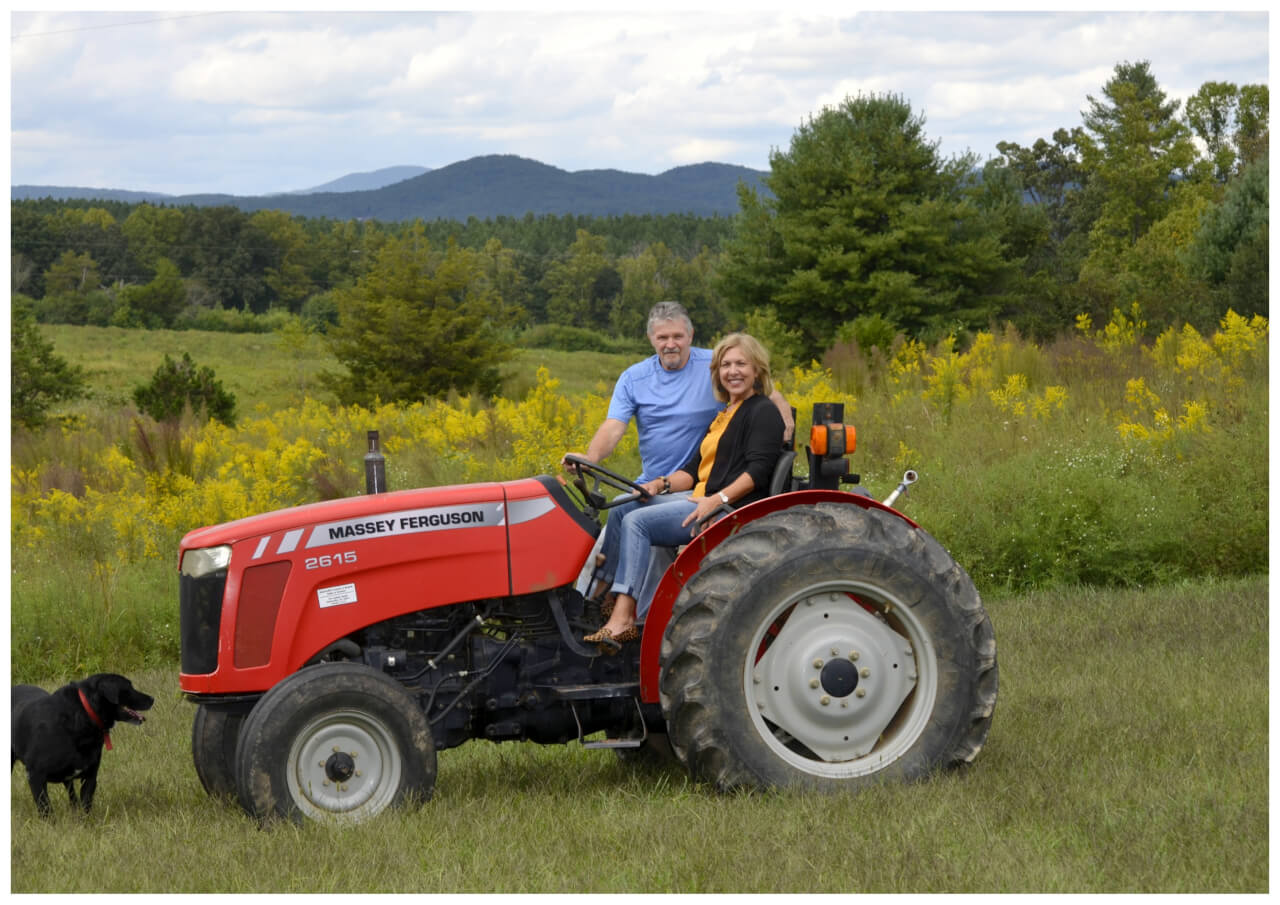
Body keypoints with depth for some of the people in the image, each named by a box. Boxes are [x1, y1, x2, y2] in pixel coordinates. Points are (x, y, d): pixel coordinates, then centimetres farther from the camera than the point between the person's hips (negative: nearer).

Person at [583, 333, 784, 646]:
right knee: (621, 510, -4)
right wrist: (661, 484, 0)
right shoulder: (725, 415, 24)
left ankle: (622, 619, -27)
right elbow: (695, 469, 19)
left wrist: (718, 499, -26)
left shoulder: (763, 412, -4)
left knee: (637, 521, -22)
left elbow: (758, 470, -16)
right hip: (702, 500, 10)